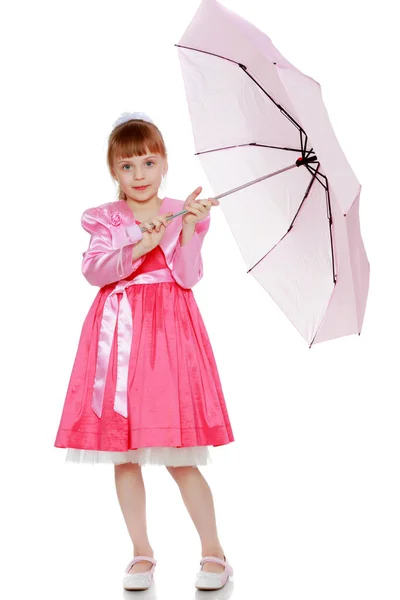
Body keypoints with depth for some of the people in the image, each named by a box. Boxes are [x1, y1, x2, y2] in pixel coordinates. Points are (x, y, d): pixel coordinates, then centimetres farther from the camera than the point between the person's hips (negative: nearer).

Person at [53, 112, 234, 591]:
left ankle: (214, 553, 14)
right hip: (118, 335, 2)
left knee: (179, 458, -3)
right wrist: (139, 248, -20)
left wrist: (188, 230, -16)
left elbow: (188, 277, -5)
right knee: (124, 457, 6)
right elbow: (94, 270, -9)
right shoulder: (103, 219, 8)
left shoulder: (183, 214, 6)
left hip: (169, 332, -2)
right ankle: (141, 553, 22)